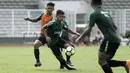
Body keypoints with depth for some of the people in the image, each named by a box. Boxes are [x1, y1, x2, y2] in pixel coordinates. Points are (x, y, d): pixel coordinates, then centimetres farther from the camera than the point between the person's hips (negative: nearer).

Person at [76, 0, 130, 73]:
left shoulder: (94, 14, -3)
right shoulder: (106, 13, 21)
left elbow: (88, 30, -1)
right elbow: (115, 27, 27)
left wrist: (79, 39, 12)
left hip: (109, 39, -8)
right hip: (116, 40, 8)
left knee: (101, 61, -7)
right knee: (106, 61, 14)